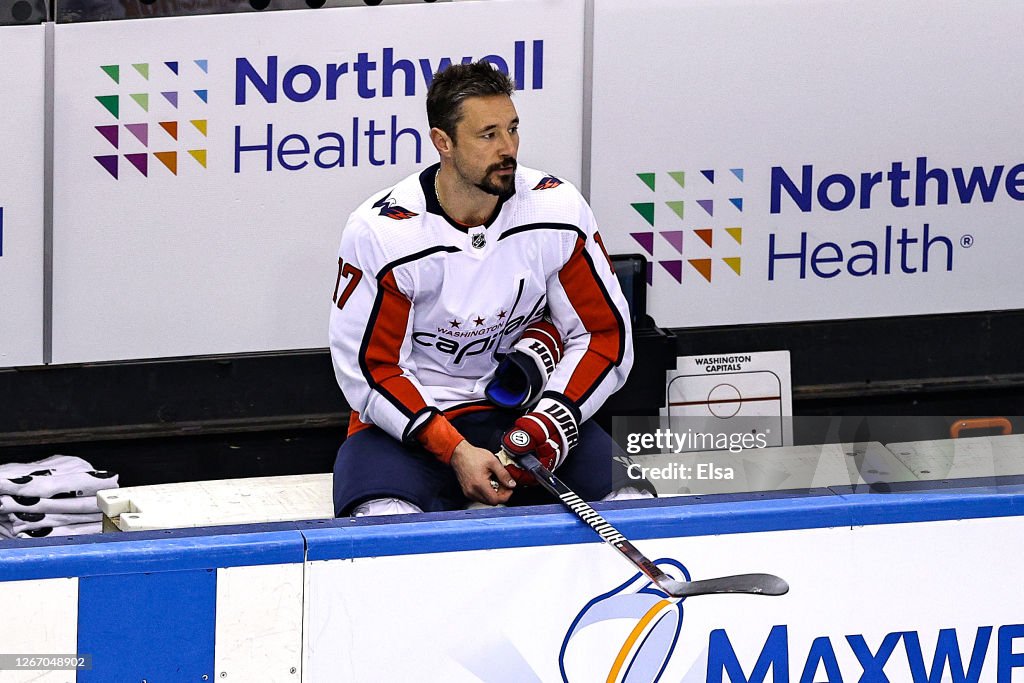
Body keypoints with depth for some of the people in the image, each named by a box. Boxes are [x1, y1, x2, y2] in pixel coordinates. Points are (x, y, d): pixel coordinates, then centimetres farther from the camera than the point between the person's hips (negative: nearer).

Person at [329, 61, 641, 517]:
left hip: (518, 407, 2)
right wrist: (455, 453, -22)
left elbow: (605, 333, -1)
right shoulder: (380, 234, -16)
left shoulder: (559, 210, -8)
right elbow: (369, 369, -12)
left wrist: (555, 418, -18)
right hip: (408, 418, -2)